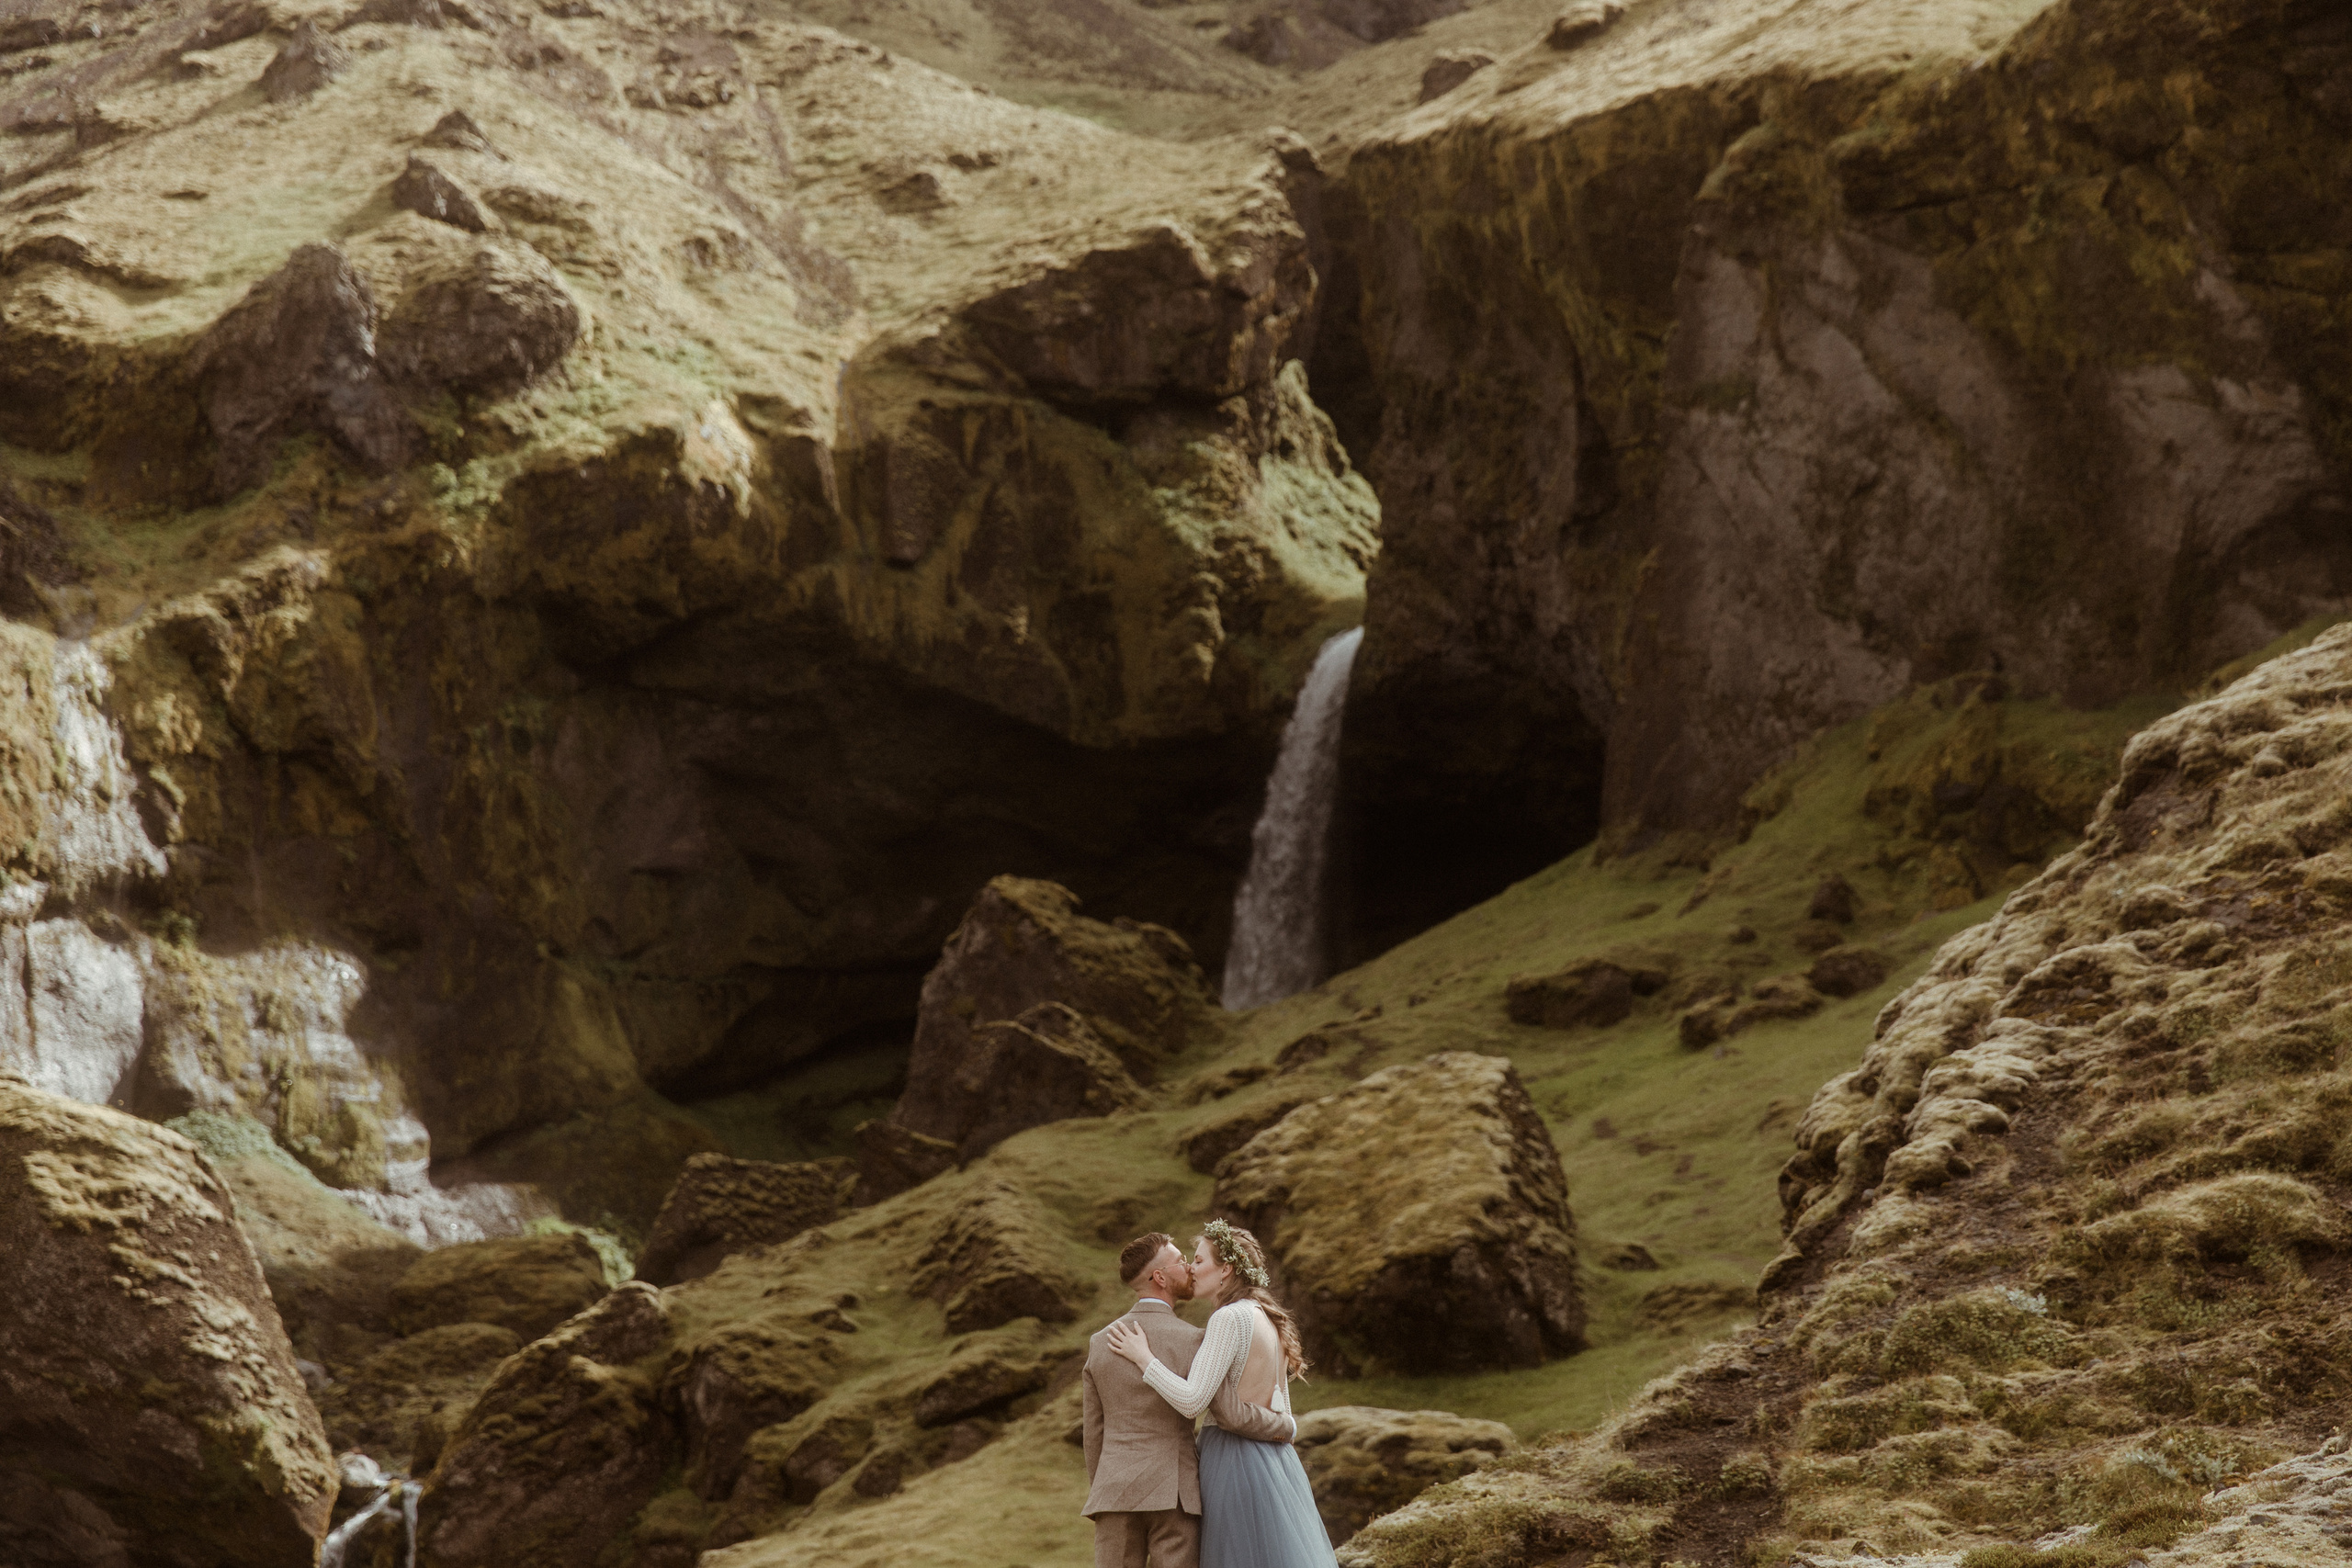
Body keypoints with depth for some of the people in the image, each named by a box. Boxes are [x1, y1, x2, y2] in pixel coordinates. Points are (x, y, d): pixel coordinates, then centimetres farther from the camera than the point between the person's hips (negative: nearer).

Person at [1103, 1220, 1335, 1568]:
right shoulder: (1267, 1320, 13)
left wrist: (1142, 1357, -12)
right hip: (1276, 1460, 9)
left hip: (1233, 1461, -9)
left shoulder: (1230, 1318, -14)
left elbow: (1192, 1401, -20)